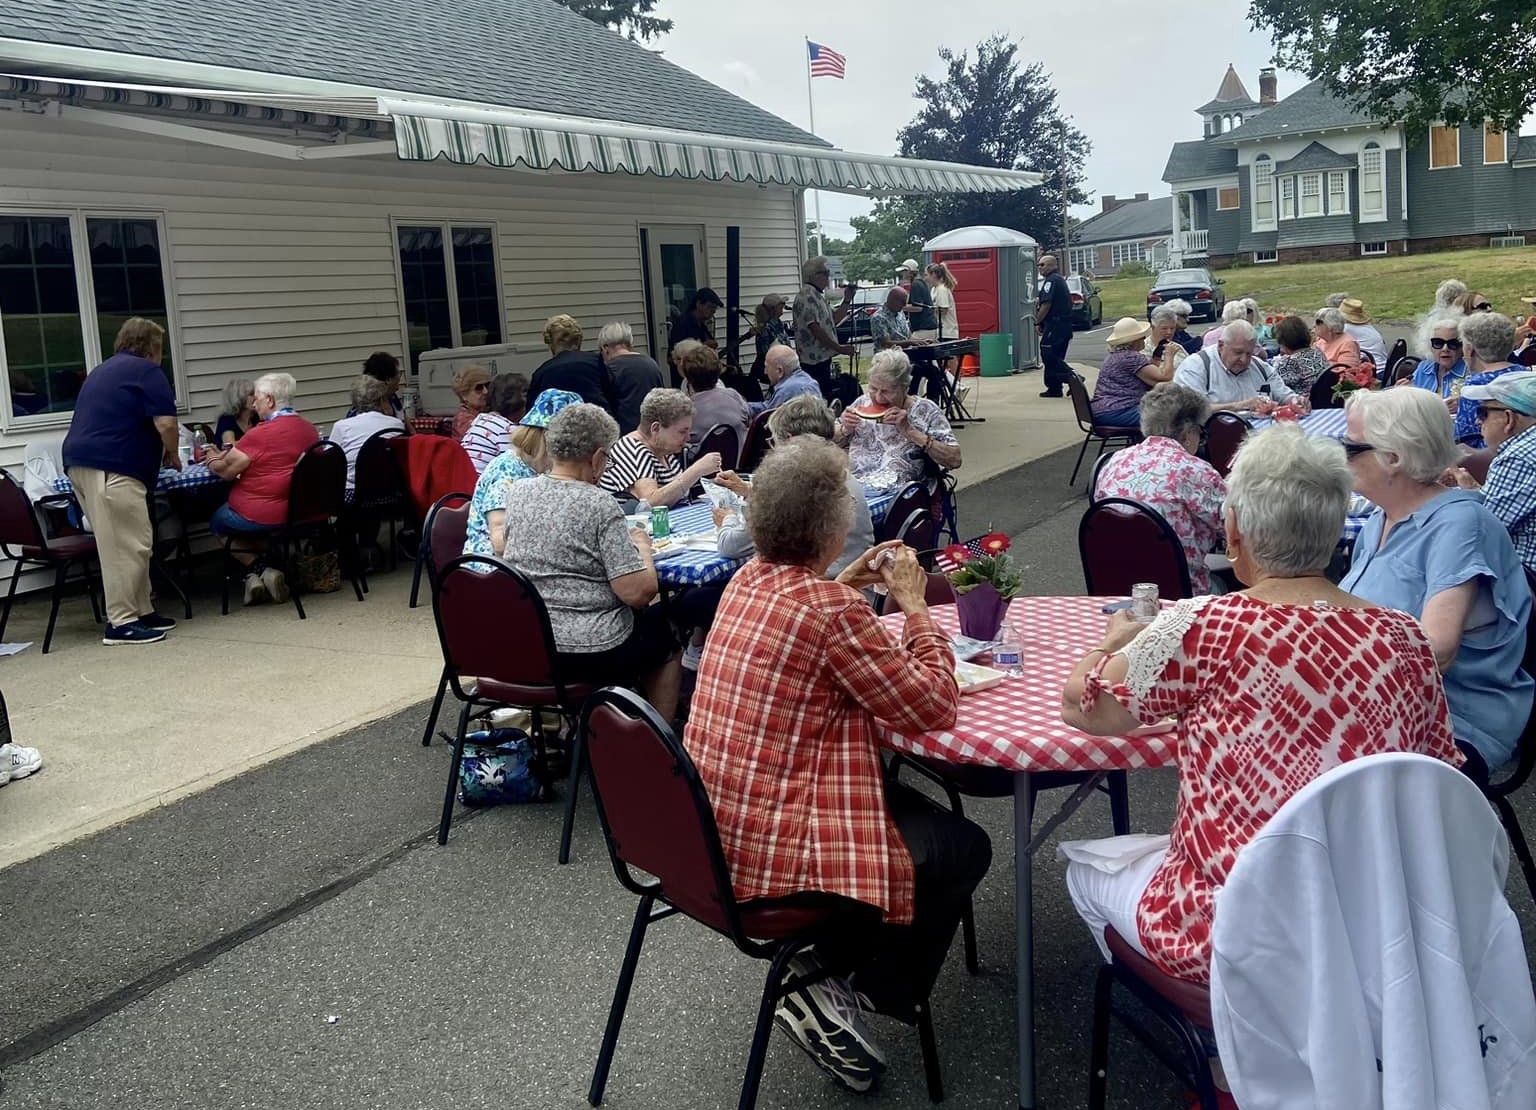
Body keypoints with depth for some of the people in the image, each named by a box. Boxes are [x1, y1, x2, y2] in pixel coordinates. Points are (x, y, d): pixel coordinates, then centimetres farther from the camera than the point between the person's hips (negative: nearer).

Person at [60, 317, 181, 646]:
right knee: (129, 545, -8)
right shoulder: (147, 372, 0)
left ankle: (142, 612, 17)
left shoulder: (102, 371, 28)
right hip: (112, 469, -9)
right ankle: (121, 623, -9)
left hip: (79, 462, 9)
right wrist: (172, 455, 10)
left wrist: (158, 453, 41)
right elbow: (166, 424, -9)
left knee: (132, 543, 13)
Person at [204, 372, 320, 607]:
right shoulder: (310, 430, 3)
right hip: (299, 513, 7)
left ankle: (257, 569, 3)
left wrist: (213, 459, 12)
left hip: (259, 517, -7)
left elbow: (225, 471, -11)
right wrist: (228, 455, 20)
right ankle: (262, 571, 13)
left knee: (218, 521, 22)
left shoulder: (260, 435, -20)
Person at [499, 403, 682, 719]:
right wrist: (643, 547, -2)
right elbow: (639, 592, -20)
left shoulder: (517, 492, 0)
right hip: (590, 655, -7)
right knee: (661, 624, 23)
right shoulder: (600, 506, -19)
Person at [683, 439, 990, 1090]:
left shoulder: (749, 579, 4)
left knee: (895, 791, 28)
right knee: (964, 848, 5)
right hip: (770, 848, -9)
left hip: (712, 826, 9)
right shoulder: (831, 610, -22)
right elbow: (933, 705, -16)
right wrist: (913, 604, -5)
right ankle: (841, 998, 5)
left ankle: (827, 958, 25)